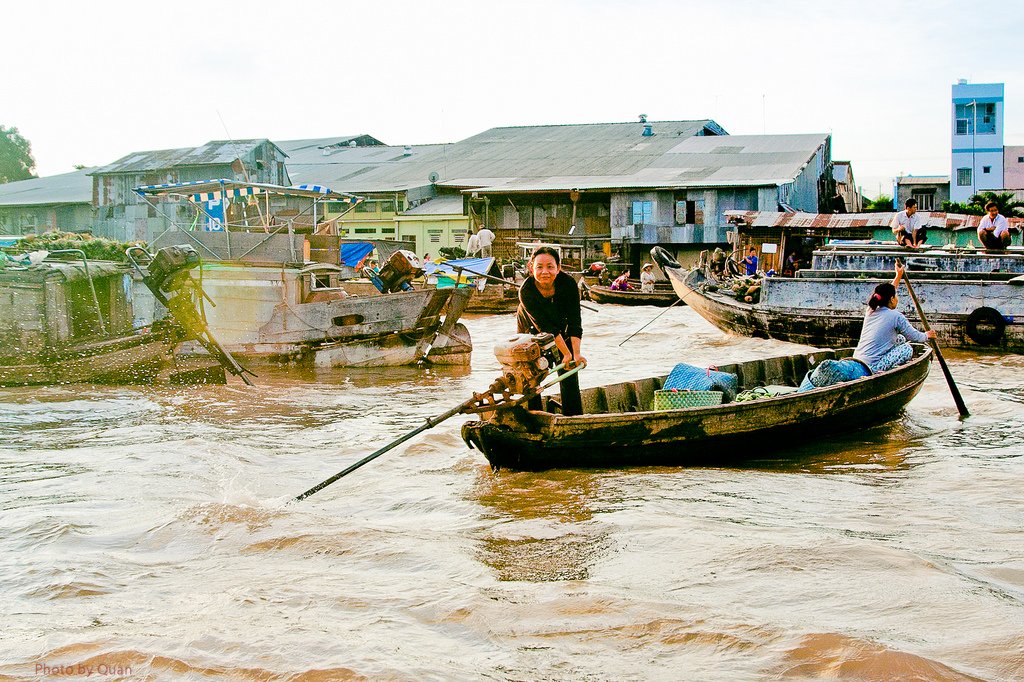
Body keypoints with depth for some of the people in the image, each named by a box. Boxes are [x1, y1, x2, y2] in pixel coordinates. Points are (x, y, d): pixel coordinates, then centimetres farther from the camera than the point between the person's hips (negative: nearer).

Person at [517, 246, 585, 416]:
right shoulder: (526, 291, -34)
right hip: (531, 331, -2)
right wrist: (566, 353, -32)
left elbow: (574, 322, -27)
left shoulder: (568, 283, -30)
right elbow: (547, 327, -31)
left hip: (561, 329, 2)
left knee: (569, 373, -1)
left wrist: (576, 353, -37)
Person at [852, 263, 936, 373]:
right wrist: (927, 335, 26)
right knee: (907, 349, 6)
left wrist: (898, 276, 47)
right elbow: (916, 337, 3)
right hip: (873, 367, -8)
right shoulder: (896, 316, -9)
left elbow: (887, 294, 33)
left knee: (900, 339, 20)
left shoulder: (871, 311, 11)